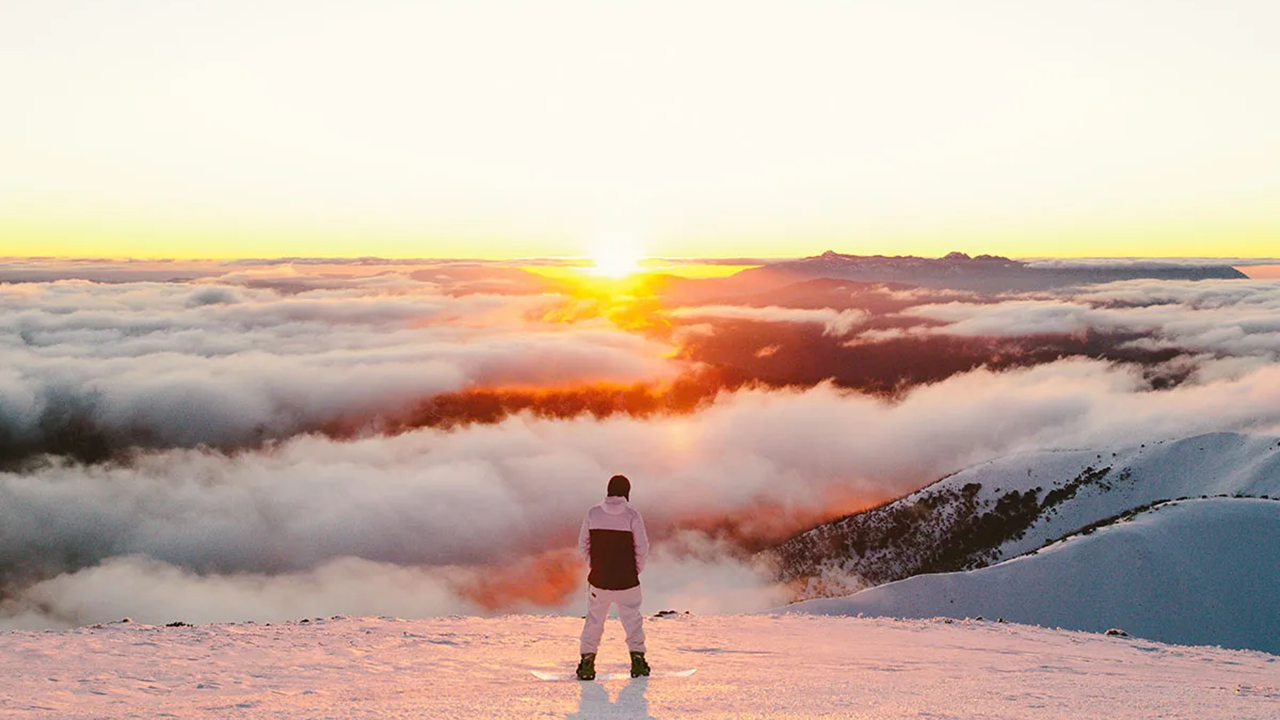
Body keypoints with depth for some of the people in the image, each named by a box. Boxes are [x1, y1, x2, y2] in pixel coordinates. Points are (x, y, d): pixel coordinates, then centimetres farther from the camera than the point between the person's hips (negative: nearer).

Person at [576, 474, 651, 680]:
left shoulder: (593, 513, -2)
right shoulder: (632, 515, -9)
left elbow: (583, 544, 3)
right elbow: (642, 547, -9)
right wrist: (637, 570, 6)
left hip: (598, 579, 2)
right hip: (627, 580, -2)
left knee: (594, 619, 14)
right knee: (632, 618, 13)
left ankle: (587, 662, 12)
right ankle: (638, 659, 10)